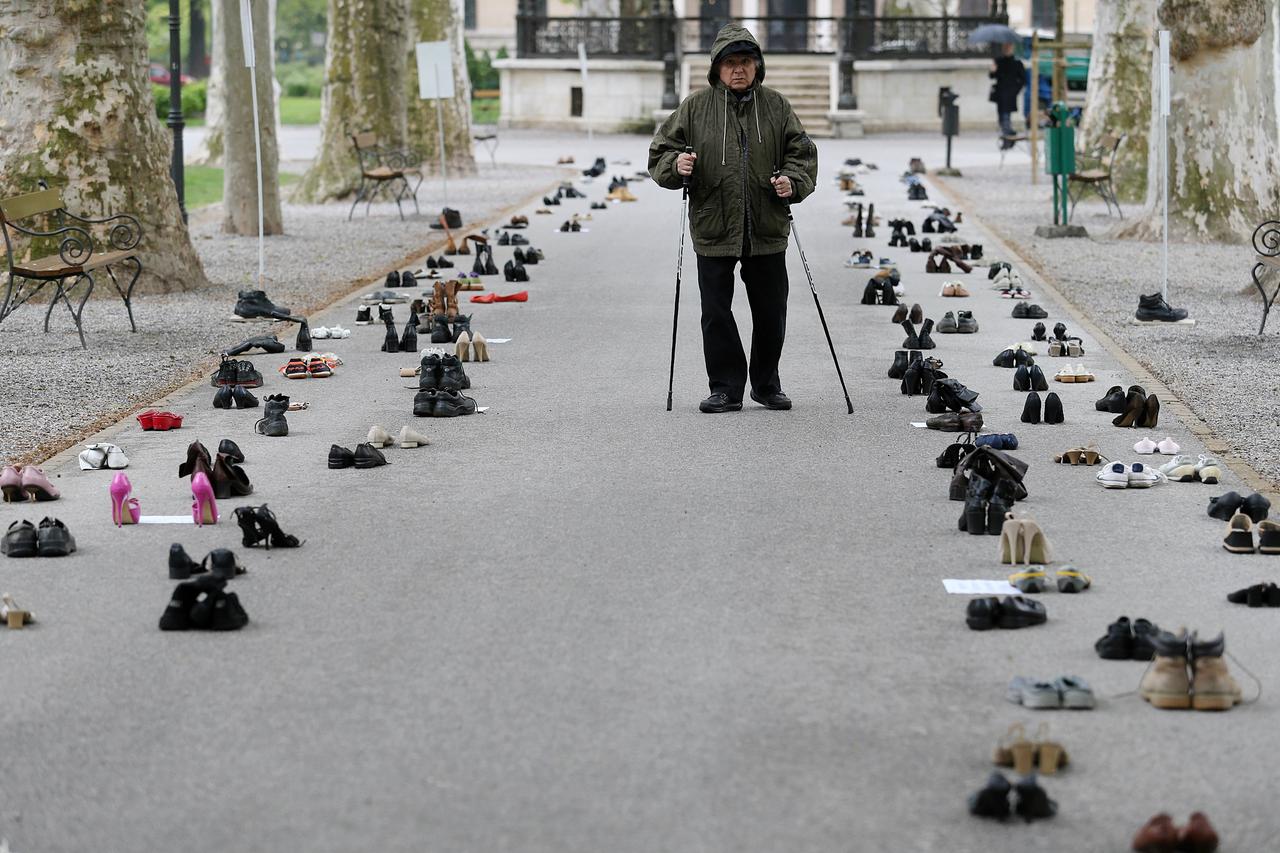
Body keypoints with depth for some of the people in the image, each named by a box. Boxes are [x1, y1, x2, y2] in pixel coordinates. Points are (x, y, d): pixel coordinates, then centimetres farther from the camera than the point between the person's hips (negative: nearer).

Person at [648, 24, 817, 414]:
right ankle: (726, 388, 11)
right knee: (716, 314, 1)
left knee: (770, 312, 9)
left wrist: (792, 182, -10)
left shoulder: (776, 106, 5)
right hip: (714, 230, -1)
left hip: (767, 231, 1)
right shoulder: (695, 107, 2)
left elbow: (802, 153, 9)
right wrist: (676, 166, -17)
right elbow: (660, 151, 5)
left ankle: (767, 385, 25)